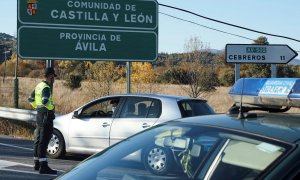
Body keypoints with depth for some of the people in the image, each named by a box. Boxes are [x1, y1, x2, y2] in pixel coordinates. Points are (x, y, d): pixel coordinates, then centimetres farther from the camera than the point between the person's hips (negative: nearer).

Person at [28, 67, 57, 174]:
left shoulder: (39, 86, 14)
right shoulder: (46, 87, -16)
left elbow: (31, 99, 22)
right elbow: (45, 101, -31)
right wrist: (52, 107, -15)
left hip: (39, 115, 10)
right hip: (46, 115, -10)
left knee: (38, 140, 15)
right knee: (43, 141, -11)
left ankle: (37, 164, 24)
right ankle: (43, 167, -12)